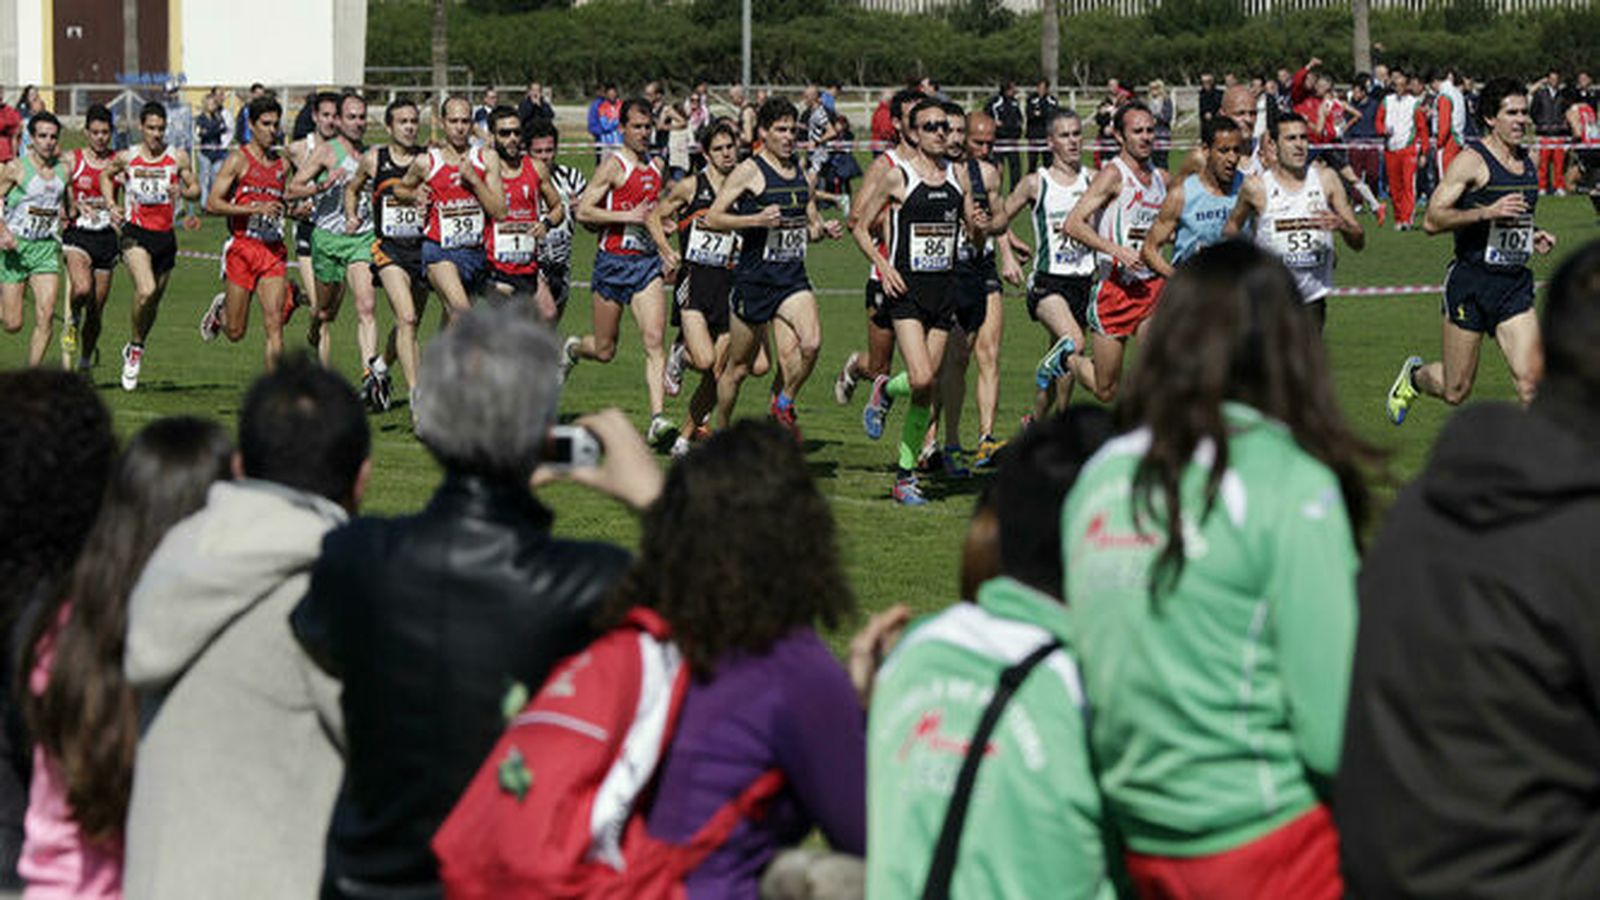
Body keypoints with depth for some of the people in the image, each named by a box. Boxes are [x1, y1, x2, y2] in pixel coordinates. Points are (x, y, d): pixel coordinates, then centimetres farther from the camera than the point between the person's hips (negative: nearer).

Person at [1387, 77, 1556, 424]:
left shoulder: (1527, 162, 13)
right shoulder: (1472, 161, -10)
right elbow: (1432, 220, -16)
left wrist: (1533, 237, 10)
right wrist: (1487, 212, -26)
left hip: (1516, 283, 5)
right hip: (1471, 282, -5)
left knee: (1531, 380, -11)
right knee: (1456, 390, 5)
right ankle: (1414, 376, 37)